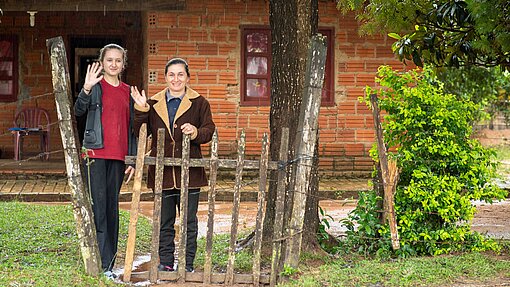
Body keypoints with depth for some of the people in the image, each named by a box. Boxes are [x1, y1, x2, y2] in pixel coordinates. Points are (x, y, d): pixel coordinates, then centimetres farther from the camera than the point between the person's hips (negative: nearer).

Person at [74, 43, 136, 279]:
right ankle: (99, 264, -5)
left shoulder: (128, 92, 14)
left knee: (112, 209, 9)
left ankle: (108, 264, 16)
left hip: (118, 157, 5)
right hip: (96, 153, -5)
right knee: (98, 208, -7)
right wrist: (86, 89, -32)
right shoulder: (96, 86, 0)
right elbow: (79, 111, -15)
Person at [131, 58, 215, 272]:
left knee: (189, 220, 3)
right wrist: (141, 110, -8)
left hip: (189, 172, -2)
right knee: (164, 221, 9)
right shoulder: (154, 104, 10)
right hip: (162, 172, 2)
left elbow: (209, 131, -1)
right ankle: (166, 262, 18)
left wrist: (195, 132, -20)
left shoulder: (199, 103, 4)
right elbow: (140, 133, 6)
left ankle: (187, 264, 12)